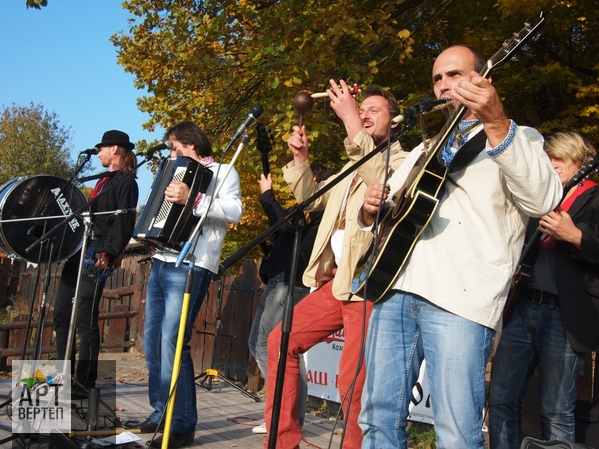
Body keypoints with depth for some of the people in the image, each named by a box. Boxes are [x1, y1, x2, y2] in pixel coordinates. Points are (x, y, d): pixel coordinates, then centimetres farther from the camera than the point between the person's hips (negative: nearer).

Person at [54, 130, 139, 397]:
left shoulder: (126, 181, -5)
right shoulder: (104, 181, 24)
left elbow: (125, 221, -16)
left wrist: (108, 252, -25)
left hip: (97, 255, -10)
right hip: (78, 252, 10)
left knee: (85, 317, -10)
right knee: (62, 313, 10)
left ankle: (85, 382, -4)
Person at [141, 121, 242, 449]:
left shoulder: (222, 172, -1)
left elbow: (234, 212, -19)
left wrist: (192, 199, -30)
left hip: (190, 267, -9)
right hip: (161, 262, 9)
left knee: (172, 343, -14)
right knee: (152, 341, 10)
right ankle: (161, 412, 22)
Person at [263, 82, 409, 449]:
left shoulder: (403, 160, 1)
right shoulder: (351, 167, 26)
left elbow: (385, 183, -22)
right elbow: (312, 200, 28)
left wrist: (352, 123, -26)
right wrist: (300, 159, 12)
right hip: (335, 281, 9)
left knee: (353, 384, -13)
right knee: (281, 342, 9)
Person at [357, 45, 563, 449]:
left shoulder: (518, 139, 8)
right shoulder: (424, 150, 27)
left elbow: (543, 200, -13)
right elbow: (381, 214, 29)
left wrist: (496, 123, -24)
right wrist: (372, 210, 4)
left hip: (459, 297, -5)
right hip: (394, 287, 6)